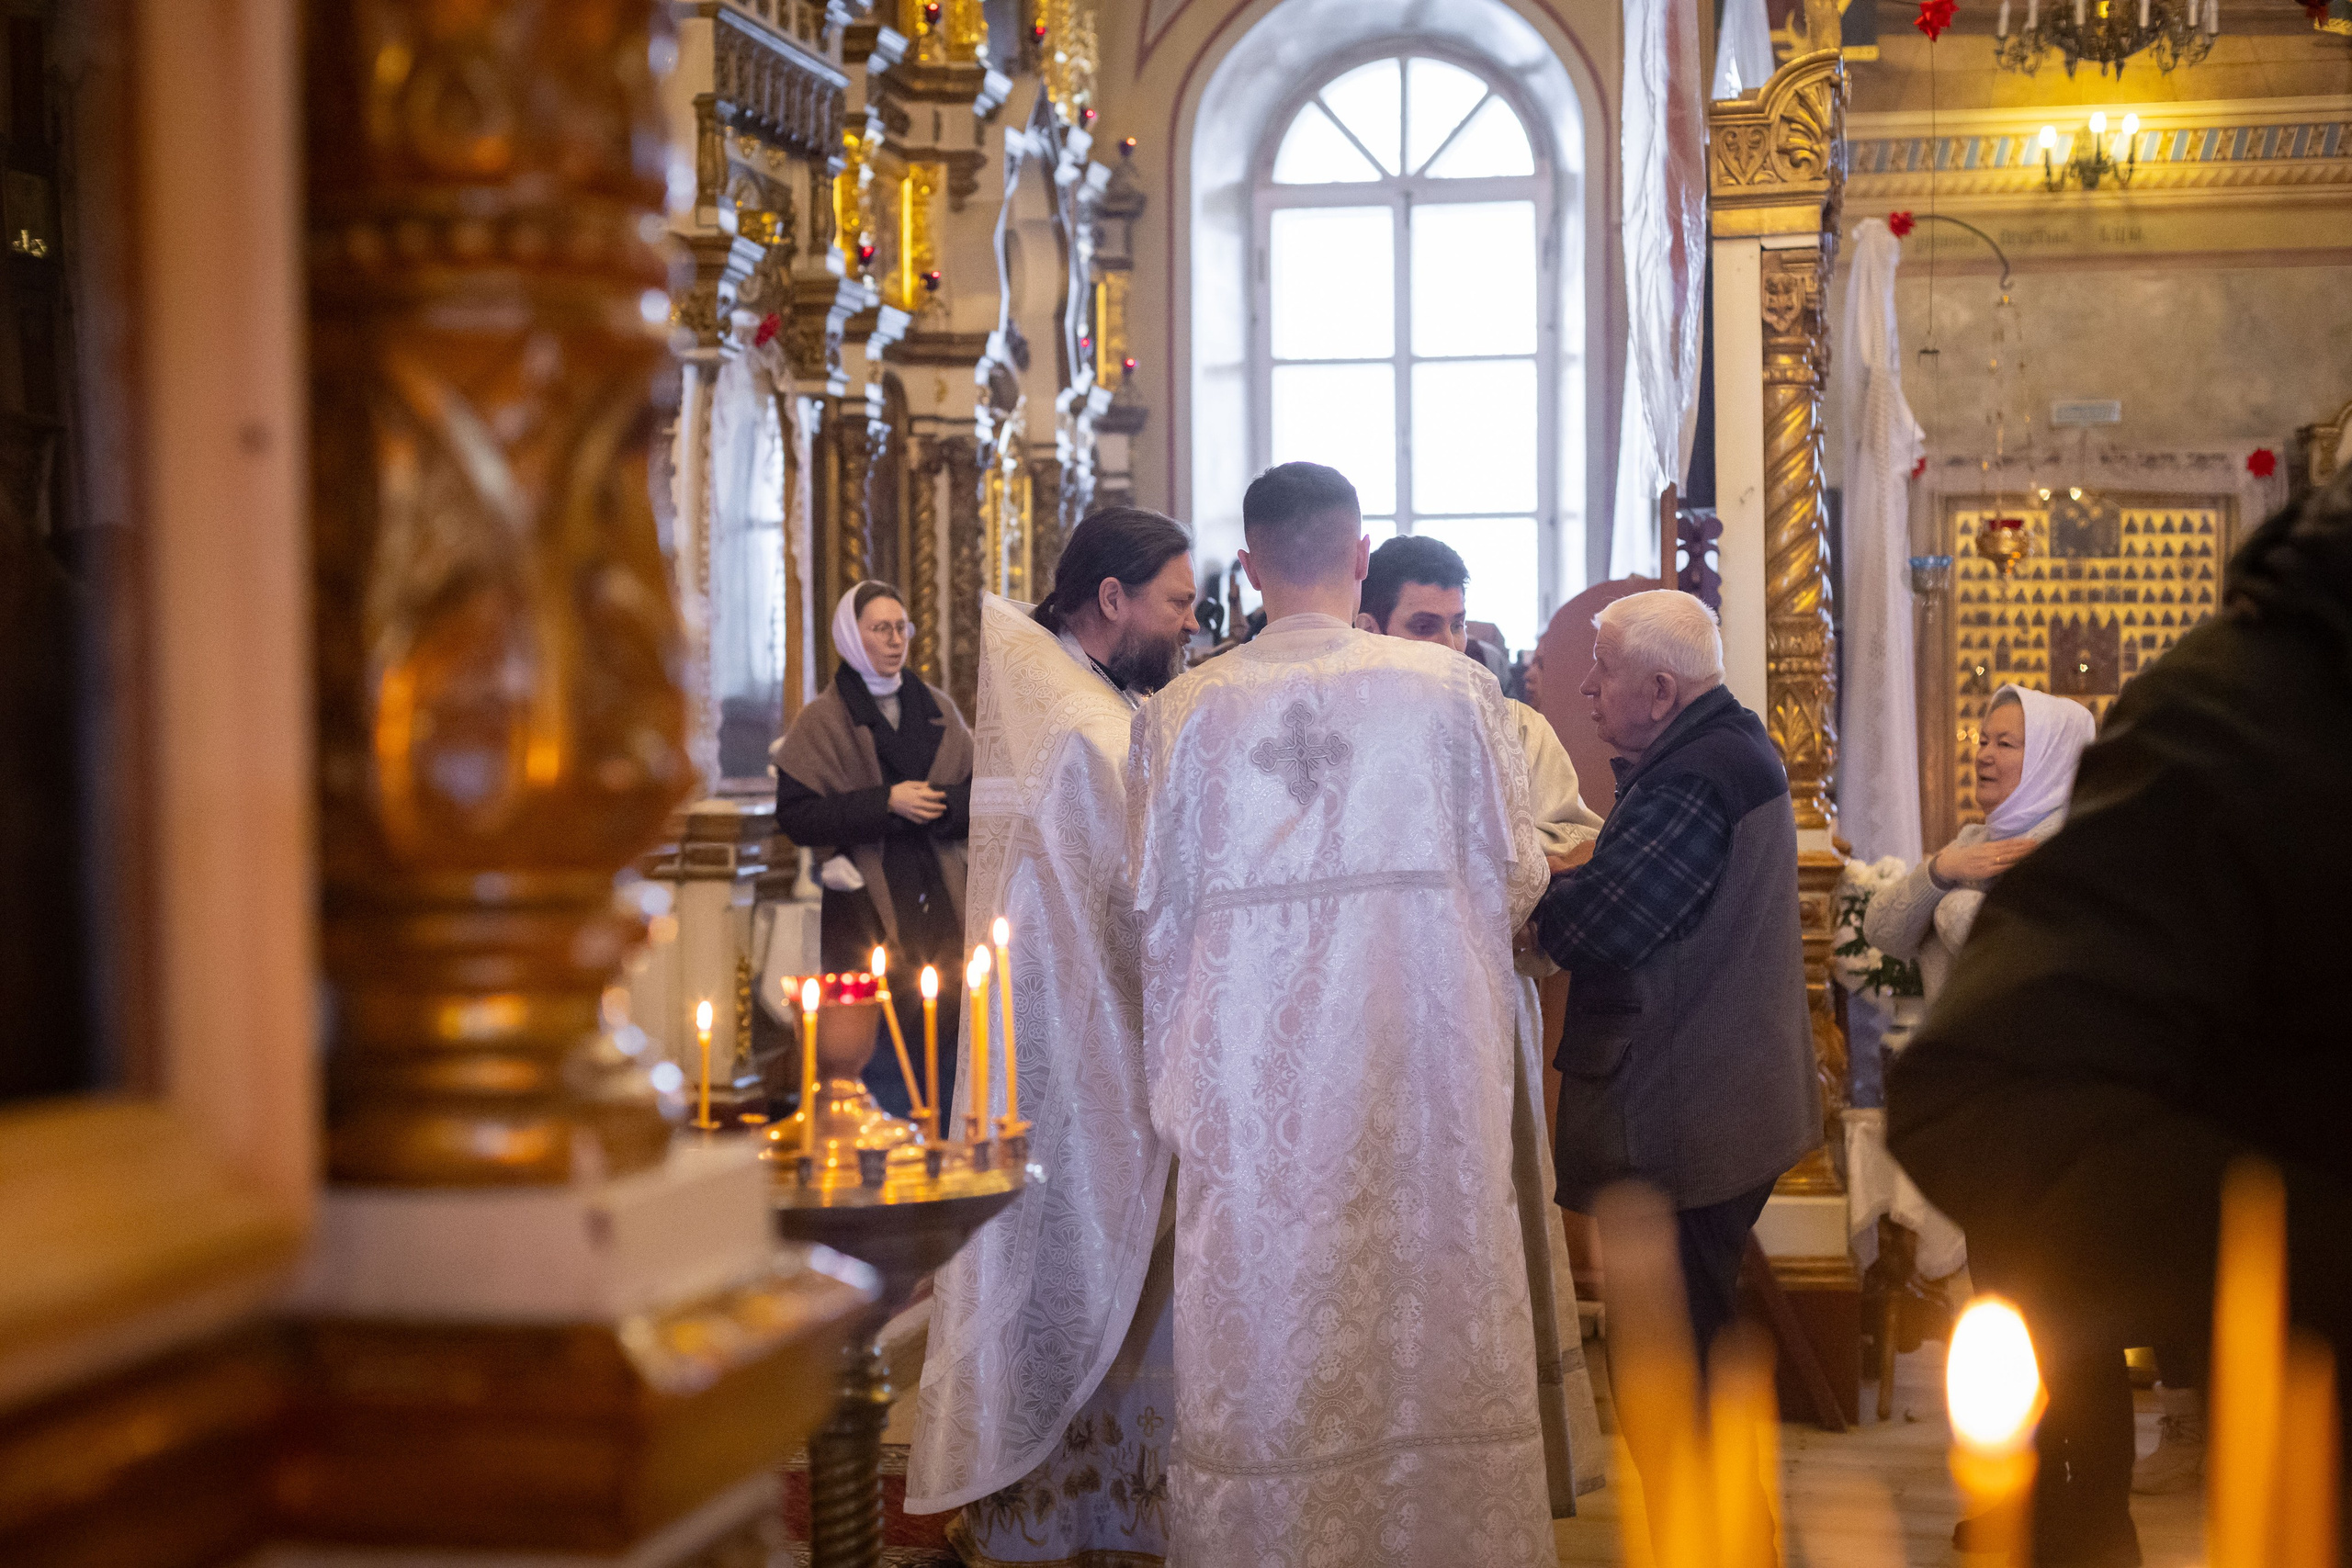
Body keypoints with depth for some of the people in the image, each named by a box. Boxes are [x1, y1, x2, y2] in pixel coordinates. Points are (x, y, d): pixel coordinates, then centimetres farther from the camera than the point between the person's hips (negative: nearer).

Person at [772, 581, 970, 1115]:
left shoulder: (938, 710, 15)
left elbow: (977, 796, 11)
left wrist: (925, 802, -10)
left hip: (938, 903, 4)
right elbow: (795, 816, -6)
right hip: (867, 909, -4)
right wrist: (884, 803, -14)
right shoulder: (823, 721, 2)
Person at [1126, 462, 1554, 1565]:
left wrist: (1174, 1083, 15)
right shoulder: (1451, 689, -4)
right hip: (1420, 1061, 0)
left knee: (1262, 1323, 7)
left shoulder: (1183, 711, -3)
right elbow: (1513, 875, 3)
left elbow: (1158, 915, 1)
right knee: (1429, 1307, 10)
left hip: (1249, 1070, 0)